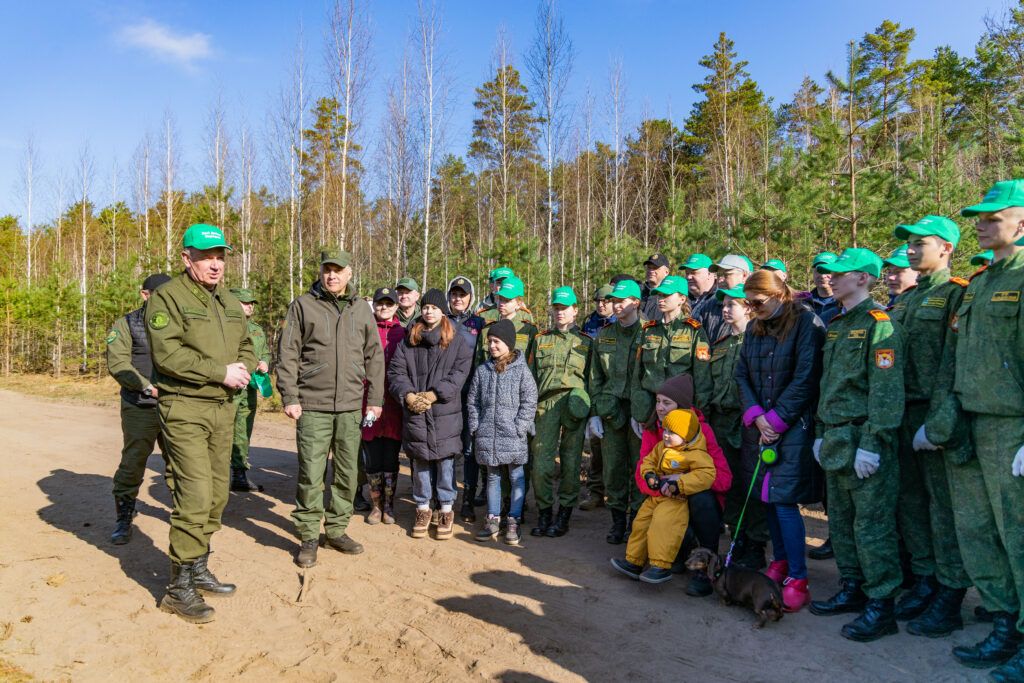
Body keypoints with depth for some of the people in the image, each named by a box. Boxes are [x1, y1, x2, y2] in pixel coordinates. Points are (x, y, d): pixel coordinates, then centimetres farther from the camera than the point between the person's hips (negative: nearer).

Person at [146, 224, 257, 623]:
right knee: (195, 495, -10)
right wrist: (221, 372, -17)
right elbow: (167, 355, -18)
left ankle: (198, 569, 27)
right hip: (184, 408, -7)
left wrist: (244, 369, -2)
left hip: (223, 408, 7)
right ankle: (180, 587, 3)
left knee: (217, 495, 12)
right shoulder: (167, 298, -7)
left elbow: (246, 347, 20)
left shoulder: (230, 303, 16)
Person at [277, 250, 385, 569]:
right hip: (313, 406, -3)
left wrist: (375, 399, 8)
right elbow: (287, 354, -1)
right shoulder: (303, 305, 1)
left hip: (351, 407, 3)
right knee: (311, 474, 0)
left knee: (347, 472, 10)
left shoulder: (361, 310, 10)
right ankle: (309, 536, 14)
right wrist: (289, 397, -7)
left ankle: (336, 529, 25)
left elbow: (374, 356, 12)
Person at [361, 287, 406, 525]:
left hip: (394, 404, 0)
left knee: (391, 458, 6)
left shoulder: (403, 333, 7)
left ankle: (388, 505, 21)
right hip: (368, 401, 0)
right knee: (371, 459, 7)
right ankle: (375, 505, 22)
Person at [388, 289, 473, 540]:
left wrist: (434, 394, -15)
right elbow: (395, 371, 5)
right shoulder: (408, 340, 10)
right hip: (414, 413, 2)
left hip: (446, 413, -2)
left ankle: (446, 510, 19)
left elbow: (459, 373, -6)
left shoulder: (457, 342, 2)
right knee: (419, 462, 10)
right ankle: (422, 509, 25)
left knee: (445, 461, 4)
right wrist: (408, 395, -12)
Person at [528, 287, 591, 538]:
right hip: (546, 404, 2)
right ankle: (544, 513, 11)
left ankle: (564, 515, 12)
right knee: (541, 459, -3)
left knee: (570, 461, 1)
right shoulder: (541, 339, 16)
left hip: (574, 404, -1)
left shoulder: (586, 342, 11)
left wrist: (594, 413, 2)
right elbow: (531, 376, 14)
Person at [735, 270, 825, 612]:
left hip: (793, 427, -6)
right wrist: (756, 416, -5)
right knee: (767, 497, 9)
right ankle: (780, 561, 25)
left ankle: (797, 579, 1)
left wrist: (776, 420, -13)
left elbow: (805, 380, -14)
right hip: (759, 426, 6)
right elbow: (742, 375, 9)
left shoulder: (807, 324, -9)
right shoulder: (753, 329, 12)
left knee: (784, 500, -10)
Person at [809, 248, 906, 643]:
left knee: (872, 523, -2)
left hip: (863, 440, -9)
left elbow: (886, 390, -16)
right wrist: (821, 433, 17)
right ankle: (853, 589, 28)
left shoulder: (878, 324, -10)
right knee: (841, 518, 15)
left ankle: (881, 604, 9)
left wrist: (871, 444, -20)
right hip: (835, 439, 9)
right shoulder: (836, 326, 16)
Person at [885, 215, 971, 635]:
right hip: (903, 413, 8)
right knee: (910, 502, 13)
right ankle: (925, 581, 26)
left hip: (935, 414, -7)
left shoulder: (957, 294, -7)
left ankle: (950, 600, 10)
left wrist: (937, 420, -20)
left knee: (945, 507, 0)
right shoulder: (904, 300, 17)